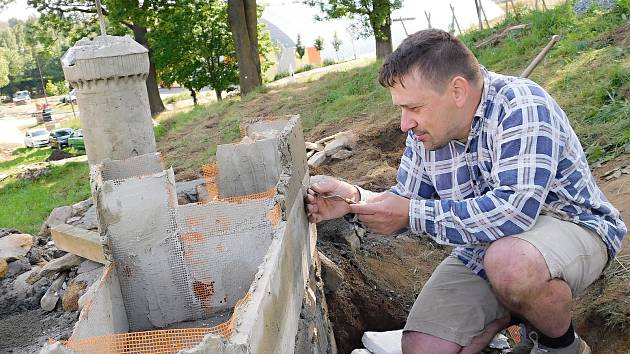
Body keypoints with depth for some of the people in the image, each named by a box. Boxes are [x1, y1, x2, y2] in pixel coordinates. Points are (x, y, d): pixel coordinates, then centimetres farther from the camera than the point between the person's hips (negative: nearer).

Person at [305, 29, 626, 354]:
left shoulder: (520, 105, -24)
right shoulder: (425, 130, -3)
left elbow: (514, 210, -35)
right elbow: (405, 202, 6)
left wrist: (410, 214, -31)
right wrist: (356, 199, -15)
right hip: (483, 247, 6)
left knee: (509, 262, -40)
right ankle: (518, 308, 15)